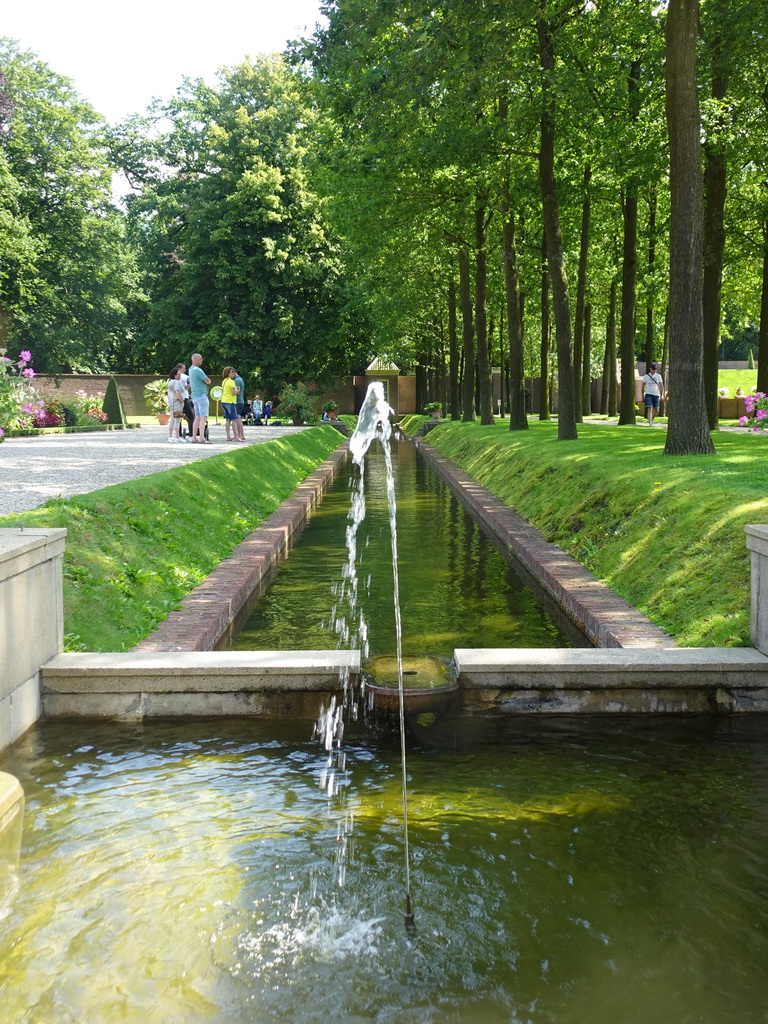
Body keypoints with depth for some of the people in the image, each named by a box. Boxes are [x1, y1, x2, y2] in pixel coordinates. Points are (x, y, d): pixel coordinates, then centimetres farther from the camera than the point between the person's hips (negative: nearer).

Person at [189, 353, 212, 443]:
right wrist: (207, 380, 7)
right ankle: (202, 438, -19)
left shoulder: (191, 369, 15)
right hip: (201, 395, -10)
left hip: (194, 396, 10)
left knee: (197, 417, 11)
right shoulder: (198, 370, -15)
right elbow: (208, 381, -15)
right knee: (203, 417, -12)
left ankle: (194, 438, 9)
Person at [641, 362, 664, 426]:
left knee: (656, 410, 3)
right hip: (648, 394, -2)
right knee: (650, 409, -16)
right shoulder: (646, 376, 4)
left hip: (656, 395, 2)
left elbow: (661, 386, 7)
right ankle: (650, 423, -18)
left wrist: (662, 395, -2)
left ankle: (651, 420, 27)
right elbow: (643, 386, 10)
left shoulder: (658, 376, 8)